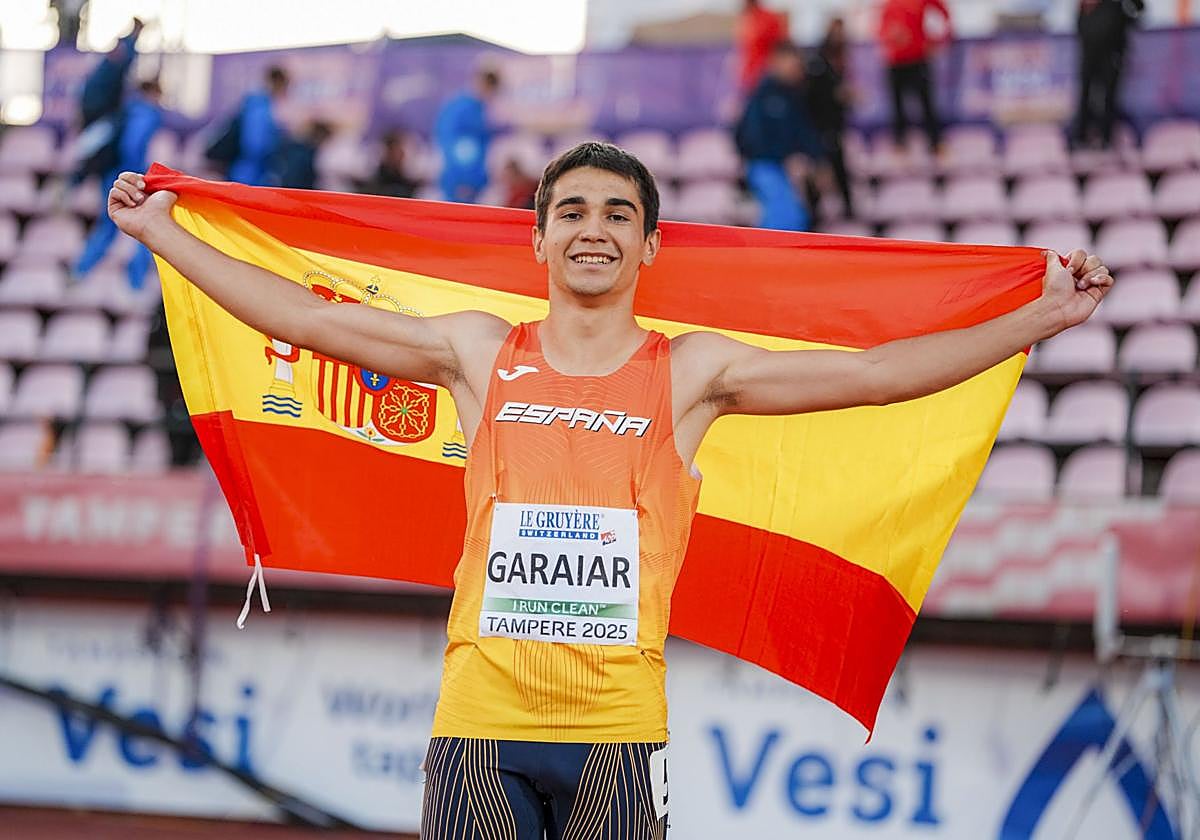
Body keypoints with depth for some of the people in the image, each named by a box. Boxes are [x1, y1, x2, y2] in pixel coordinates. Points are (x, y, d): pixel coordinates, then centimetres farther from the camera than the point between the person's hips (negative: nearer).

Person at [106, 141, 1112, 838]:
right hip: (479, 715, 1)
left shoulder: (691, 371, 7)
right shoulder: (480, 353, 9)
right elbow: (306, 317, 12)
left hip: (618, 722, -1)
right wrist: (163, 231, 14)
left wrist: (1045, 315, 3)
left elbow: (876, 371, 6)